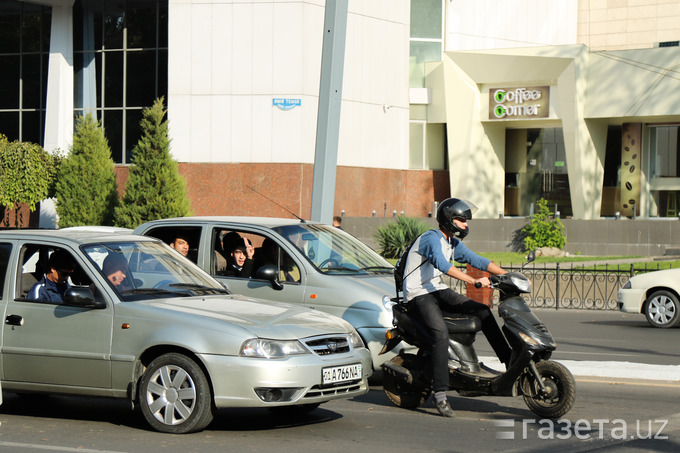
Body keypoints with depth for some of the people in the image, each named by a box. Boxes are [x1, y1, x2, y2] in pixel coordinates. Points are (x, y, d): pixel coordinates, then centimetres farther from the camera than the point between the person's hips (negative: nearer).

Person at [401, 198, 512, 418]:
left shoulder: (453, 243, 13)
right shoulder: (431, 238, -17)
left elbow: (476, 260, 15)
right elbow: (442, 264, -33)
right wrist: (473, 281, -42)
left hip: (439, 291, 9)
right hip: (419, 294, -9)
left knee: (483, 311, 0)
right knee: (441, 333, -29)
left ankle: (510, 361, 7)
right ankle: (440, 393, -30)